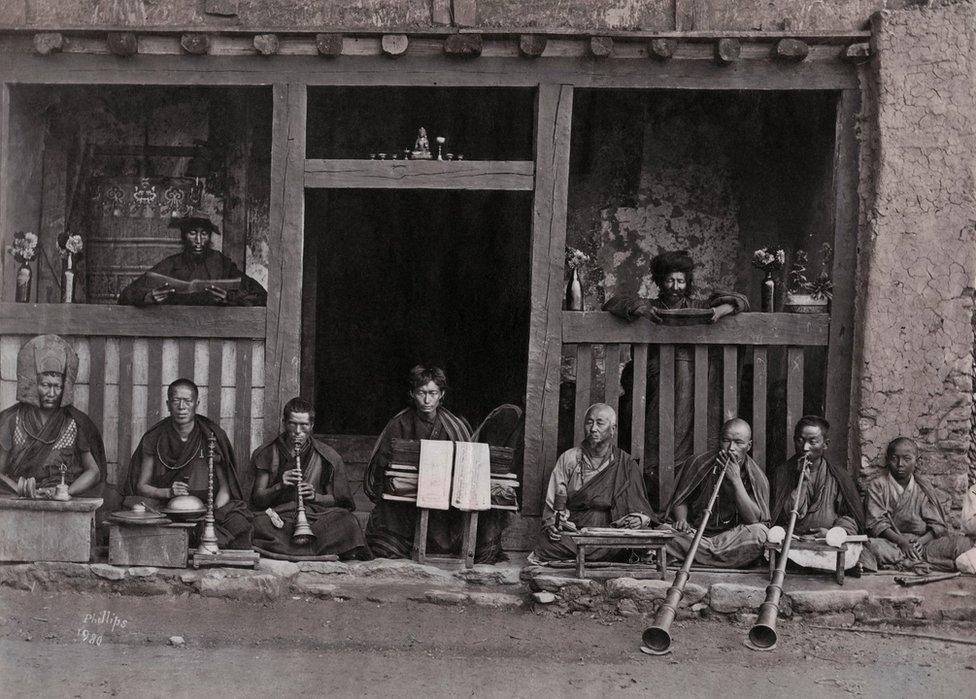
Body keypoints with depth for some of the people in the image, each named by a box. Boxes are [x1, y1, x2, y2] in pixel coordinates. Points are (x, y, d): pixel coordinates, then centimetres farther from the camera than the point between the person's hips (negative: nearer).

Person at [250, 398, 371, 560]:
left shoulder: (327, 457, 9)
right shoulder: (267, 454, 10)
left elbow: (336, 501, 11)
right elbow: (257, 501, 7)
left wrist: (315, 497, -10)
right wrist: (279, 486, -11)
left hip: (315, 518, 0)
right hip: (279, 519, 0)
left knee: (345, 520, -30)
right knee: (258, 524, -37)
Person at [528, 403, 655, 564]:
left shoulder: (626, 464, 10)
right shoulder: (568, 459, 11)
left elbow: (642, 510, 11)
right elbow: (552, 504, 11)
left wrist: (639, 519, -12)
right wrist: (551, 524, -9)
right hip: (570, 532, -1)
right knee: (545, 543, -30)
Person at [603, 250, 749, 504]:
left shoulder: (697, 304, 19)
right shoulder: (650, 306, 17)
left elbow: (739, 300, 17)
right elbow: (612, 304, 7)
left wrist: (721, 309, -5)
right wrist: (640, 310, -11)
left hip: (692, 372, 2)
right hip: (655, 368, -1)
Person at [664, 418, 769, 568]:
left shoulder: (756, 477, -2)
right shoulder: (700, 464, 1)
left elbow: (754, 520, -16)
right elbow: (680, 502, 11)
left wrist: (736, 480, -21)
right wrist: (681, 521, -12)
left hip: (732, 538, 0)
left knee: (760, 533, -33)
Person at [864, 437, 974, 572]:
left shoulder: (923, 488, 12)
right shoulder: (876, 486, 4)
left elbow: (937, 525, 6)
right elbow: (877, 523, -7)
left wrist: (922, 540, -16)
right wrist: (902, 542, -21)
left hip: (920, 542, 3)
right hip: (891, 543, -3)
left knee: (963, 542, -18)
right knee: (873, 546, -39)